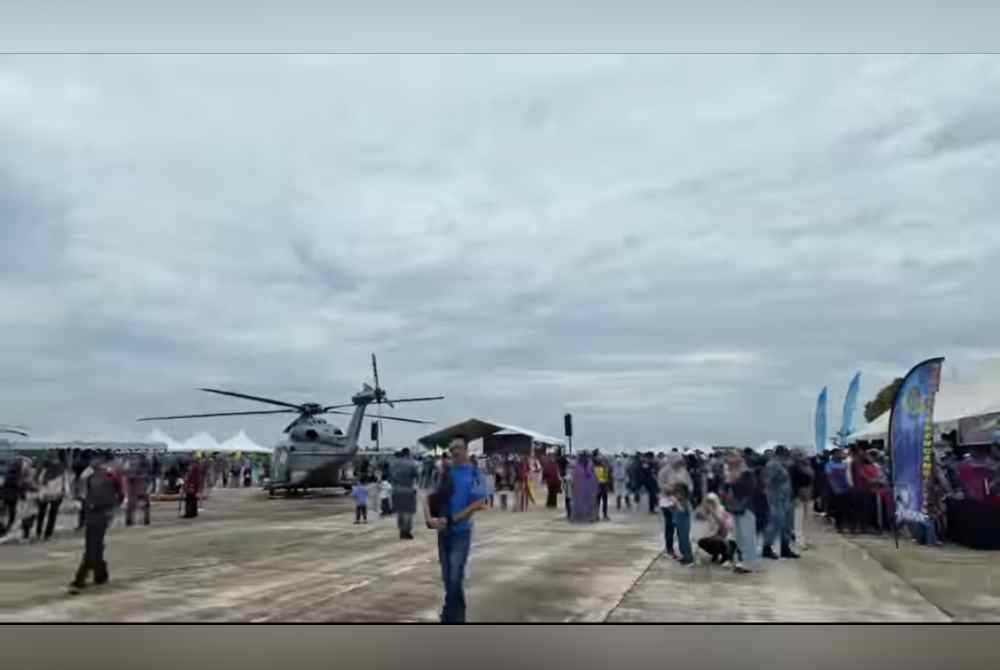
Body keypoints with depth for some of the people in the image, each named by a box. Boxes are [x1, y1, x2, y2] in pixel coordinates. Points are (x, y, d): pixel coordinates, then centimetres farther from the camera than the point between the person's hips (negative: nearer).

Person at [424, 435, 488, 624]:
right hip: (443, 532, 4)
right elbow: (429, 498, 6)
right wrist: (430, 519, -13)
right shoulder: (444, 474, 5)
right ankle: (457, 616, 30)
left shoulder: (475, 474, -6)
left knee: (455, 578, -6)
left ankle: (450, 617, 8)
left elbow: (478, 503, -15)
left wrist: (452, 519, -18)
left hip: (461, 532, -4)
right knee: (447, 578, 13)